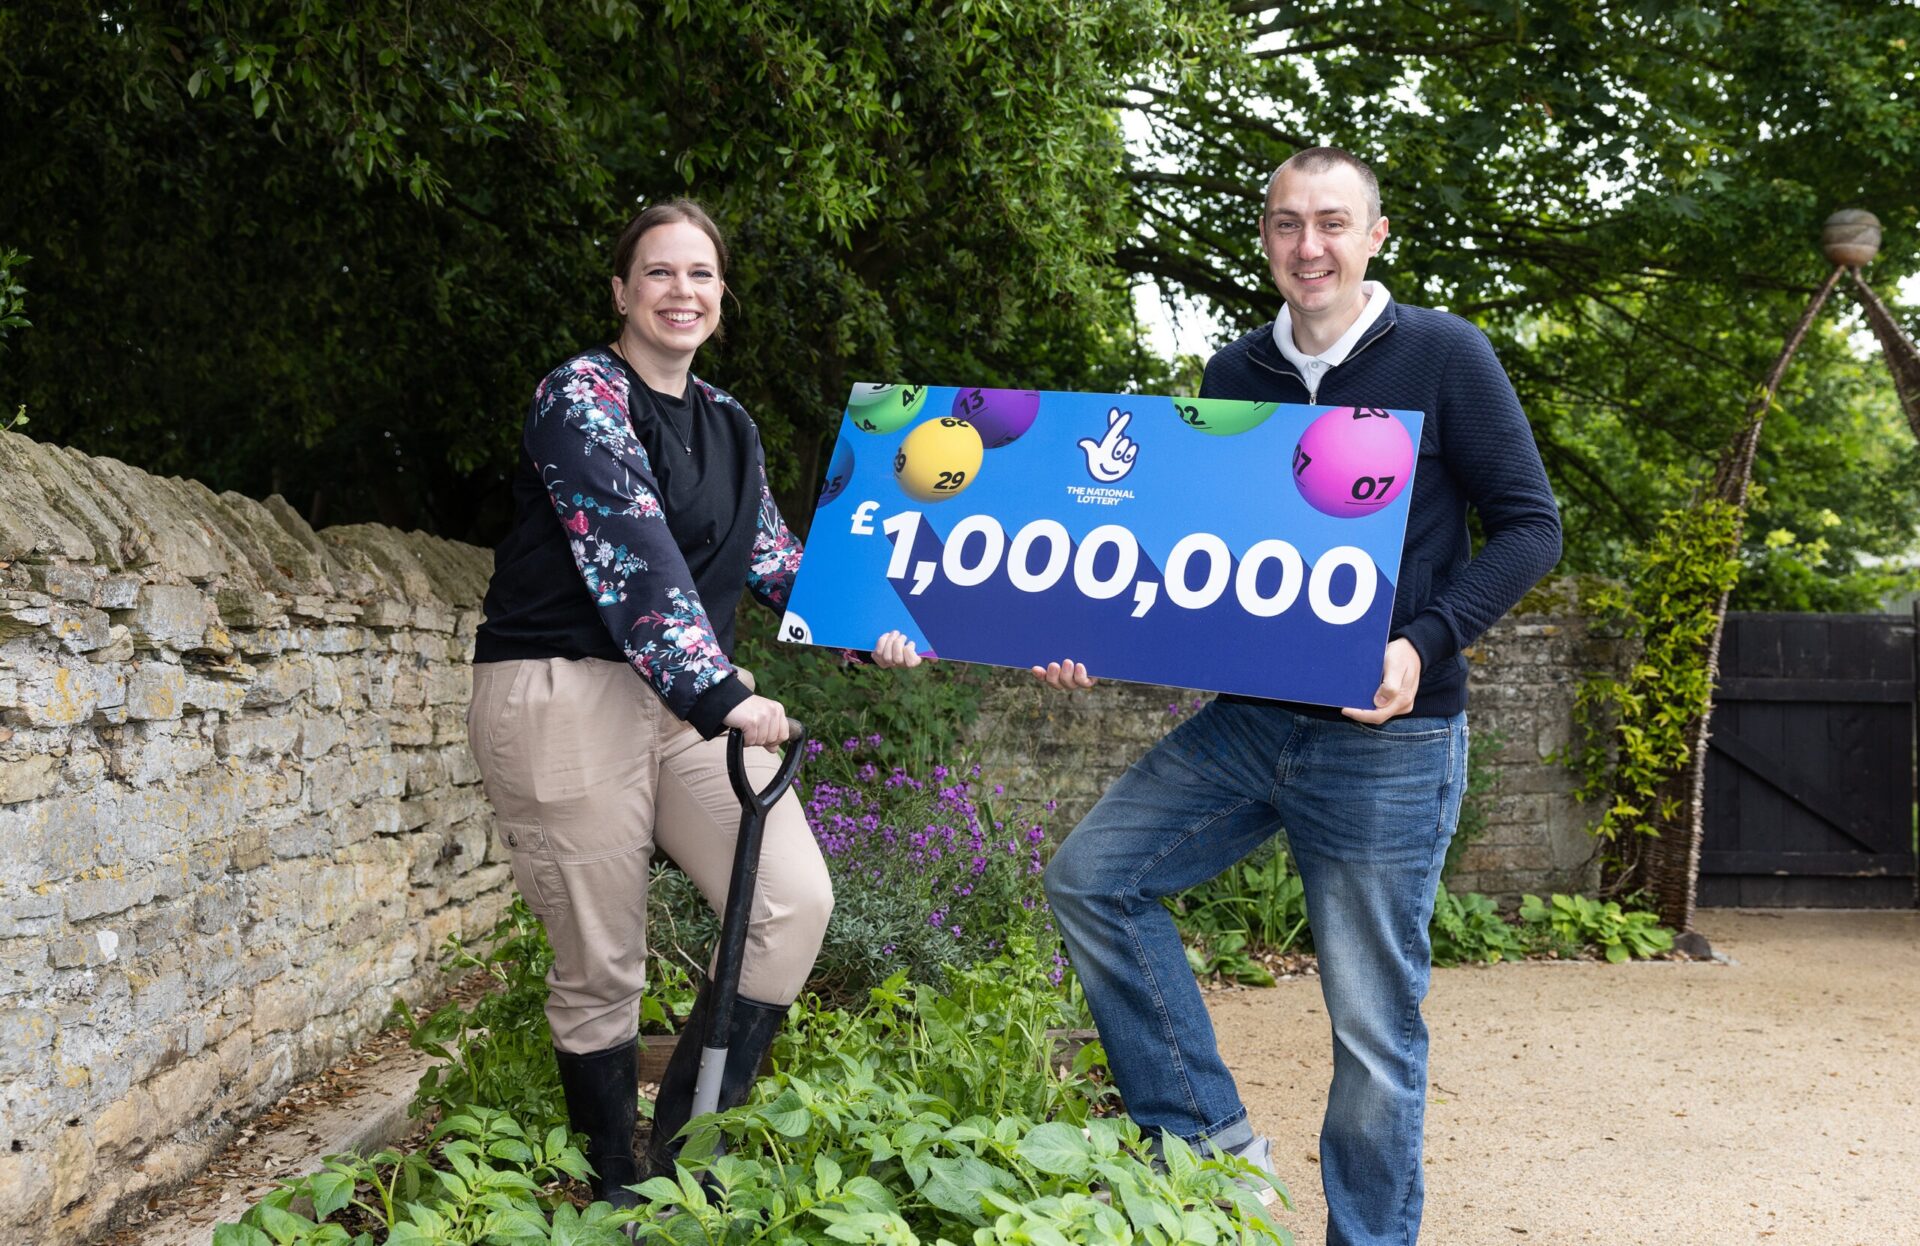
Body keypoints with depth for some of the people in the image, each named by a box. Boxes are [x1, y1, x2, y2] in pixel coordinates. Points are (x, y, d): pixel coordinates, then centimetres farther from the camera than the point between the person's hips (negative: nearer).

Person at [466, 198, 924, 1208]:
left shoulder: (728, 425, 16)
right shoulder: (581, 395, -8)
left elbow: (771, 556, 22)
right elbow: (630, 551, -21)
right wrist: (720, 695, -29)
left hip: (689, 699, 7)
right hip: (564, 695, -7)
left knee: (796, 898, -10)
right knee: (602, 967, -3)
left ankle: (686, 1143, 5)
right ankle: (617, 1184, 18)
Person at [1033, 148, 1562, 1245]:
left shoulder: (1443, 355, -5)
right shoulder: (1234, 376, 9)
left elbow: (1530, 526, -5)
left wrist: (1424, 643, -20)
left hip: (1389, 740, -5)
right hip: (1250, 720, 5)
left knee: (1373, 1020, 1)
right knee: (1090, 876, -3)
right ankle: (1212, 1135, 7)